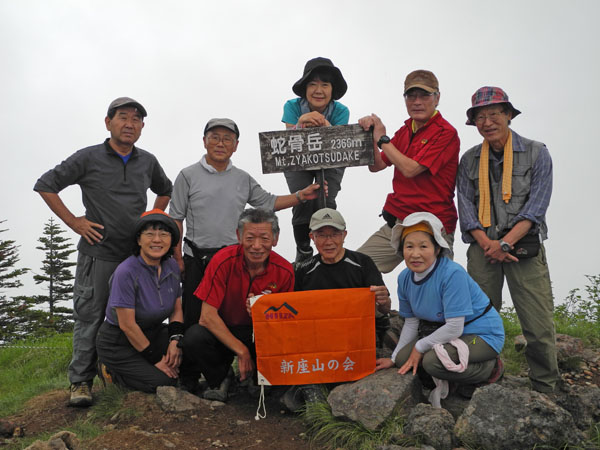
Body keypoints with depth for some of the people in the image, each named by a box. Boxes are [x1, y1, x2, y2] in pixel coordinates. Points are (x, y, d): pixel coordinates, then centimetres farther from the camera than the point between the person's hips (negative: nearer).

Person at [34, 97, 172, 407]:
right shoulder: (88, 158, -2)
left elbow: (165, 190, 28)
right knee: (89, 318, 1)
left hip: (138, 256, 4)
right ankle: (81, 381, 13)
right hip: (98, 255, -4)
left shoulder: (148, 162, 9)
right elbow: (45, 185, 0)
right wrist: (74, 222, -5)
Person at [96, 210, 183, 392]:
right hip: (118, 343, -6)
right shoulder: (126, 272, -24)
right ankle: (112, 370, 5)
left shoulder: (171, 266, -4)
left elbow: (176, 309, 4)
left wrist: (176, 340, -15)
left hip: (152, 333, 7)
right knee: (163, 382, -20)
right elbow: (127, 325, -22)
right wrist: (155, 359, -17)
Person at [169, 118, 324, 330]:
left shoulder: (243, 179, 11)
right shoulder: (188, 176, 1)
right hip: (197, 259, -2)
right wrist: (177, 259, -4)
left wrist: (301, 195, 2)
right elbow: (176, 220, 1)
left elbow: (268, 202, 15)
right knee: (193, 317, 3)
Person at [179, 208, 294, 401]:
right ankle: (220, 378, 0)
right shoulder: (224, 260, -18)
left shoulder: (285, 271, -11)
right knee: (194, 337, -32)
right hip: (221, 332, -1)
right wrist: (242, 350, -22)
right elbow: (207, 316, -20)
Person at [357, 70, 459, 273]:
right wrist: (370, 135, -1)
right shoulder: (405, 130, 14)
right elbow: (376, 165, 14)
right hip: (395, 223, 7)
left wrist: (382, 139, -9)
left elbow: (410, 169, -18)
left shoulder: (445, 133, -9)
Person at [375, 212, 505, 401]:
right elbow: (411, 322, 8)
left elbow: (454, 327, -26)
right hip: (447, 333, 8)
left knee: (432, 360, -29)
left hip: (482, 334, -7)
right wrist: (394, 358, 10)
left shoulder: (453, 273, -27)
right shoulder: (405, 278, -4)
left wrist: (420, 346, -16)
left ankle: (490, 368, -5)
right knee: (404, 358, -9)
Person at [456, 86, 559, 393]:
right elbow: (466, 210, 5)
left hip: (525, 248, -2)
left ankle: (544, 392, 11)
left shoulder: (536, 154, 3)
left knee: (539, 328, -5)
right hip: (483, 249, 2)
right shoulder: (469, 161, 11)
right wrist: (488, 244, -9)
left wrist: (504, 243, -14)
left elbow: (535, 208, -5)